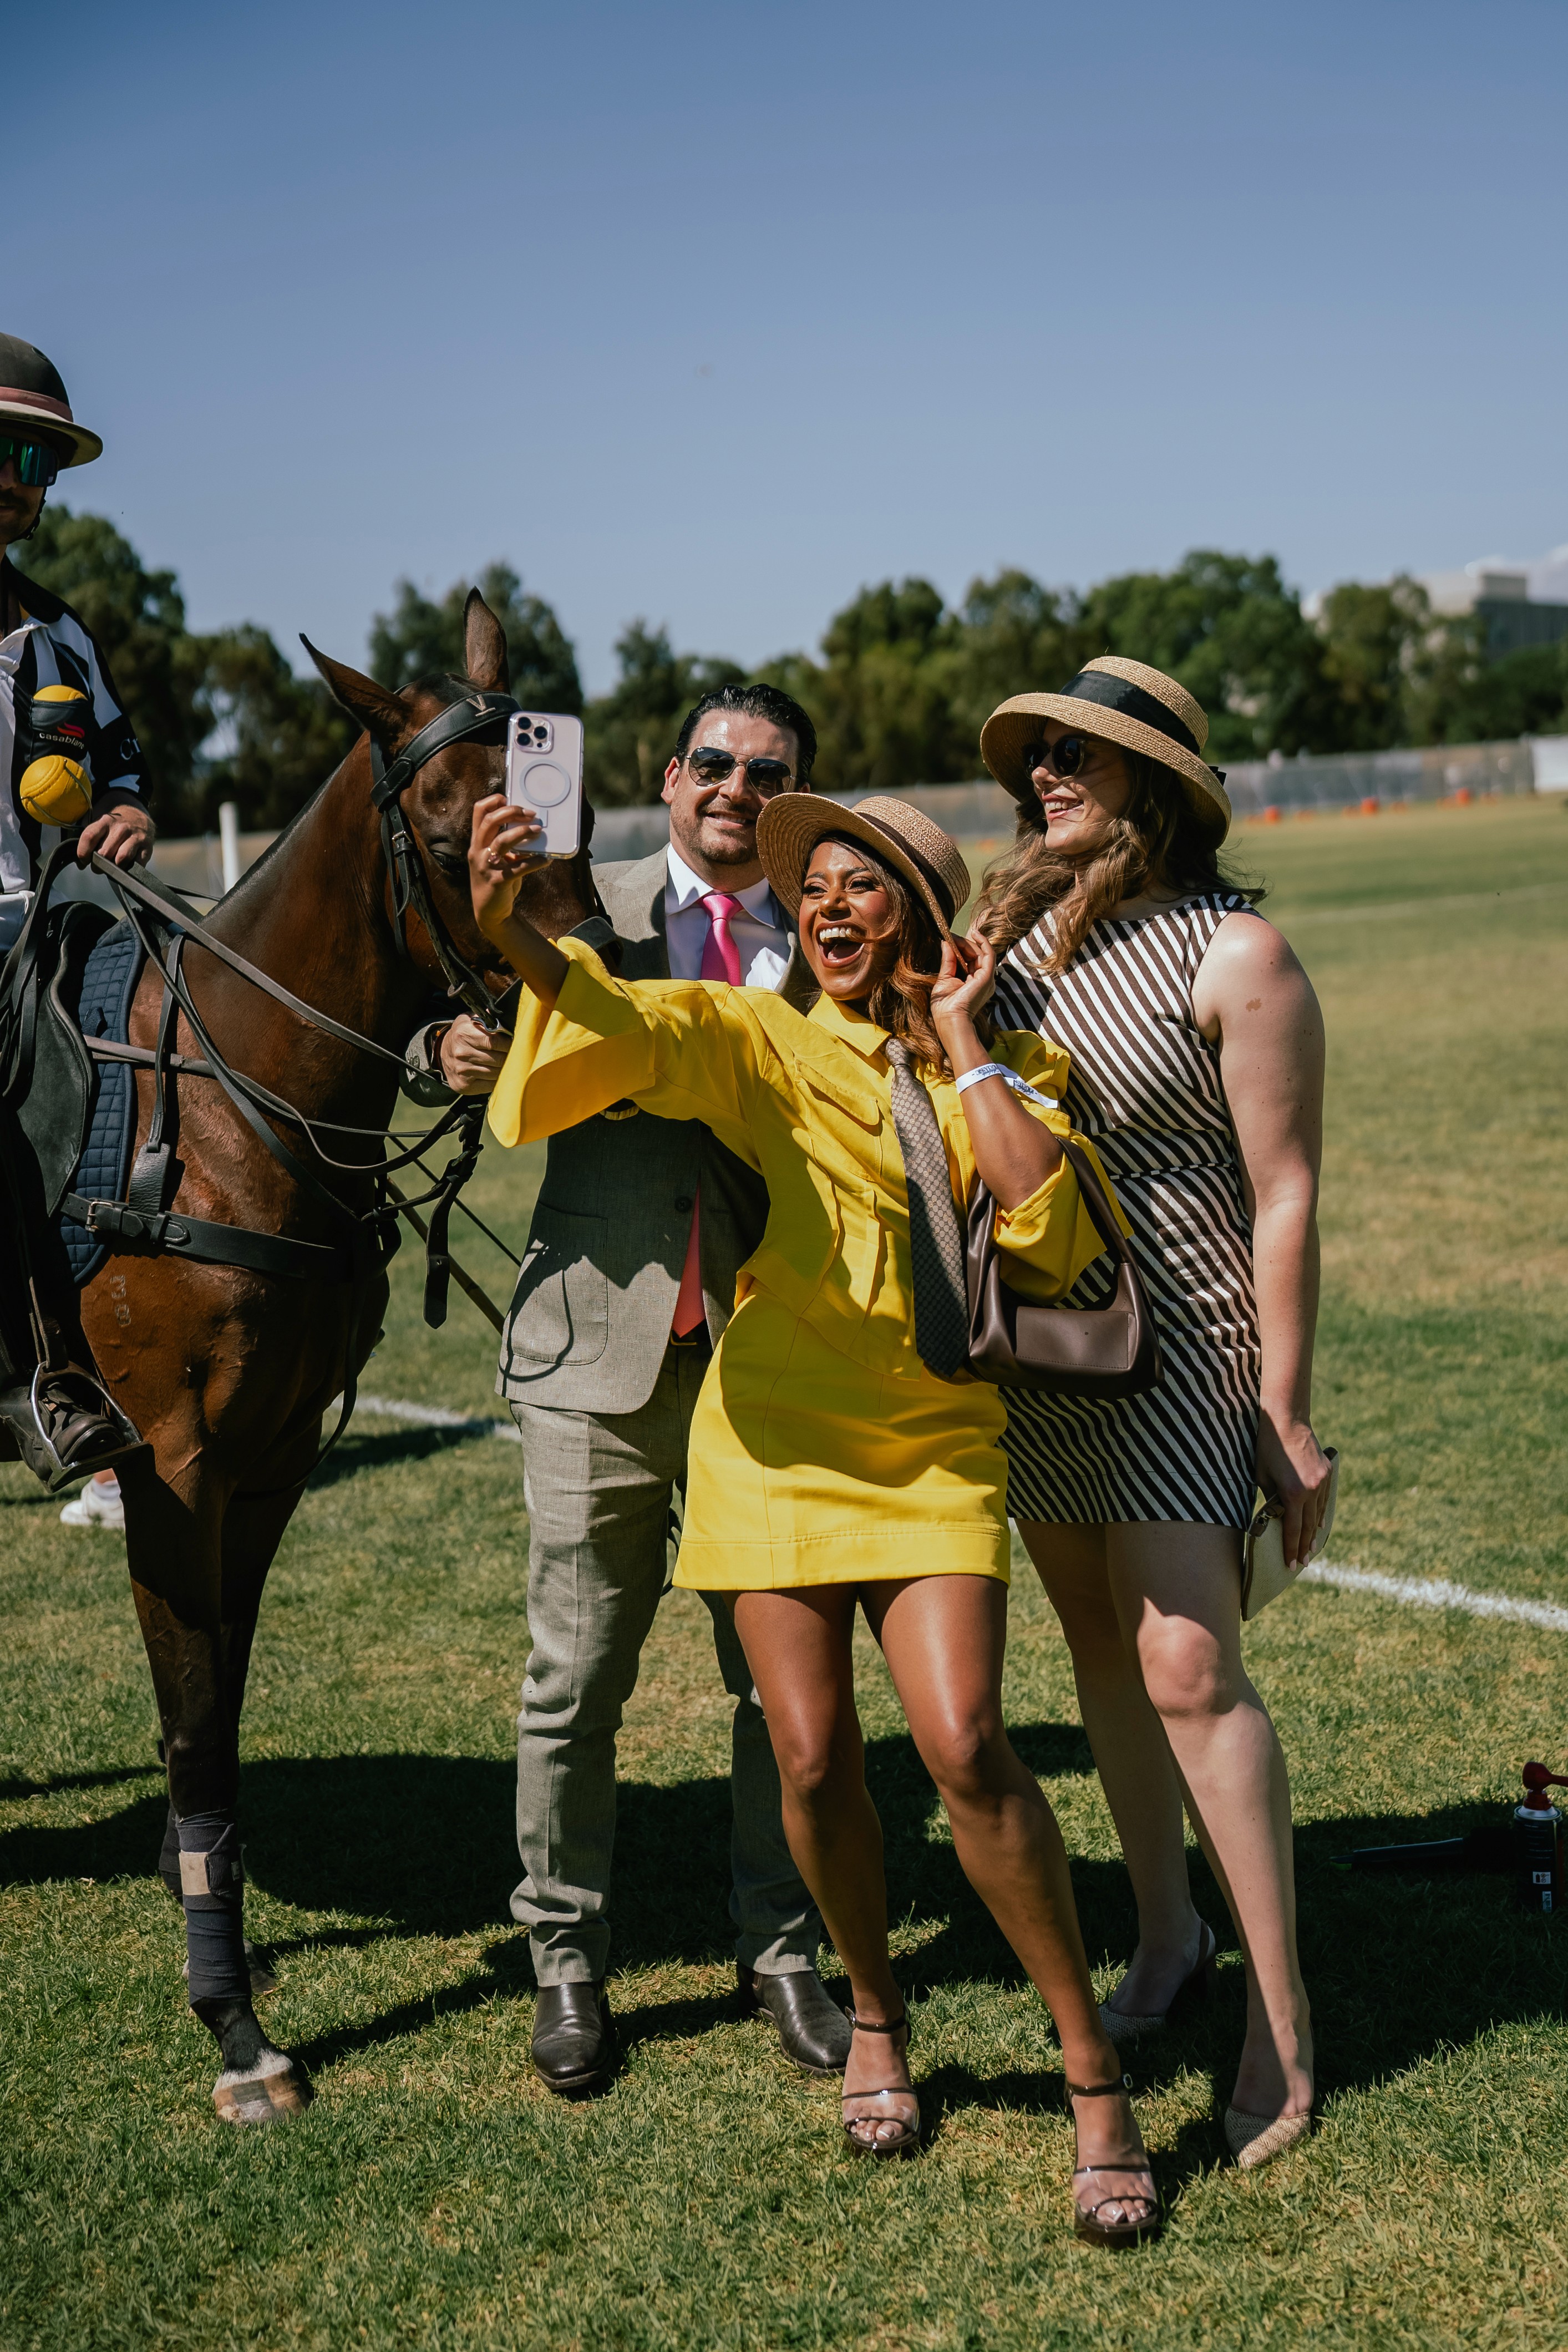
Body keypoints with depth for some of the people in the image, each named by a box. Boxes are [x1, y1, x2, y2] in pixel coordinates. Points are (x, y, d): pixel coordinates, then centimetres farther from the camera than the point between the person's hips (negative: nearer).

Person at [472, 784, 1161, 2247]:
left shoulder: (1009, 1070, 6)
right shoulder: (762, 1044, 3)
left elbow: (1049, 1231, -12)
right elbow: (627, 1023, -18)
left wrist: (960, 1043, -6)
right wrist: (505, 928, -38)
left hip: (933, 1448, 0)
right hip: (778, 1439, 0)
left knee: (964, 1749, -14)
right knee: (813, 1761, -2)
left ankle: (1094, 2073, 4)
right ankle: (876, 2013, 29)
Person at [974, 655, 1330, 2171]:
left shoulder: (1236, 955, -13)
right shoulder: (1010, 932, 4)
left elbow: (1284, 1198, -13)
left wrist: (1285, 1416, -13)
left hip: (1178, 1347, -6)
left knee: (1188, 1669, -9)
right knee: (1099, 1645, 14)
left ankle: (1278, 2017, 3)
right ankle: (1166, 1930, 31)